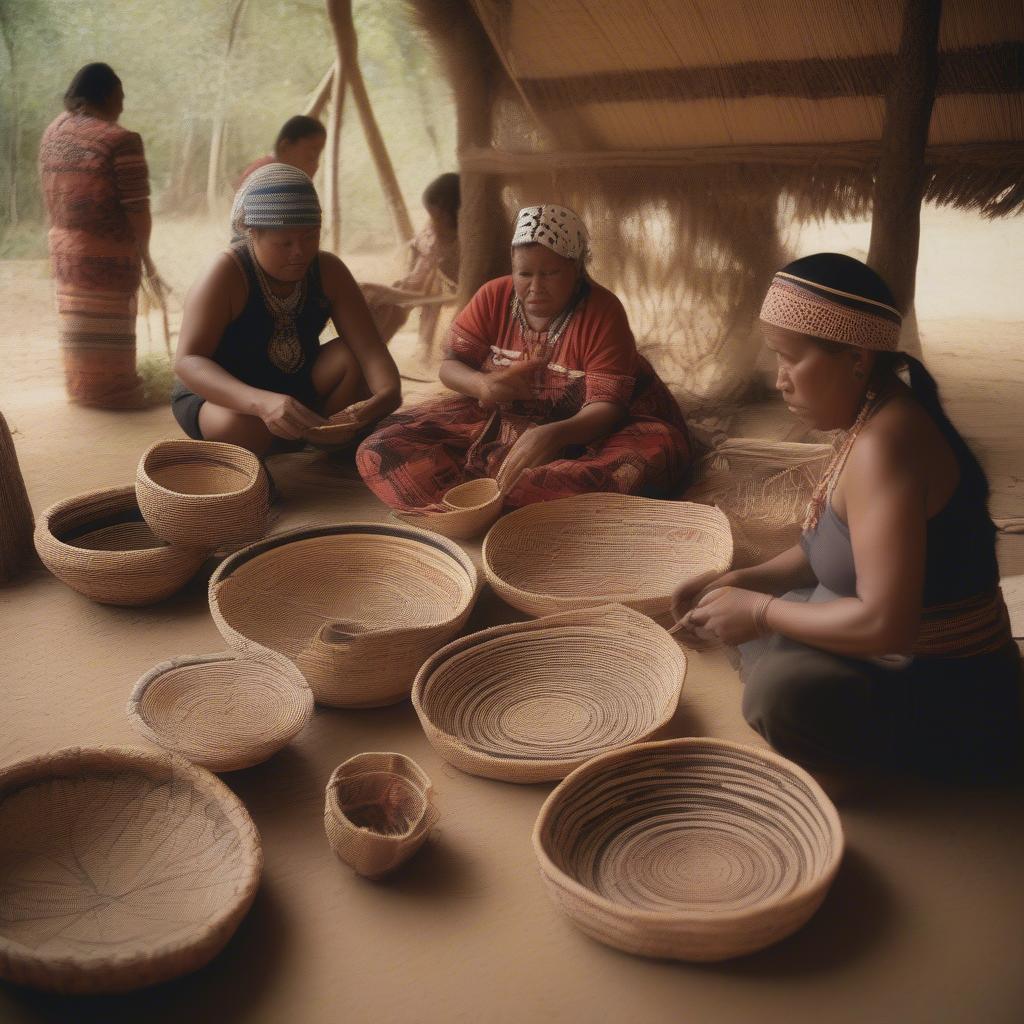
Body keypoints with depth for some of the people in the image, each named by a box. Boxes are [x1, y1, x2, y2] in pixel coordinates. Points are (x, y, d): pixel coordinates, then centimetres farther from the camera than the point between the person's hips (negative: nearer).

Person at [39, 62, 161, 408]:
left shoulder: (52, 133, 6)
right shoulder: (120, 140, -18)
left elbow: (49, 195, 12)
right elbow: (137, 209, -17)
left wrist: (64, 233, 21)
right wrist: (144, 253, -5)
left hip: (64, 245, 7)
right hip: (107, 251, -7)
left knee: (76, 320, 19)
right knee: (108, 327, 3)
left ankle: (79, 388, 30)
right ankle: (111, 394, 13)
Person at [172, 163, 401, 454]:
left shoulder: (328, 271, -12)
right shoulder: (226, 276, -25)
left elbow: (368, 346, -19)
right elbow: (186, 361, -34)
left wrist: (389, 390, -44)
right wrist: (262, 403, -52)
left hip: (296, 390, 4)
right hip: (225, 397, -4)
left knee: (355, 359, -20)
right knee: (243, 428, -38)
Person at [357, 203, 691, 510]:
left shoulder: (602, 312, -16)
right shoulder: (494, 297, -5)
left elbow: (607, 406, -23)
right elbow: (450, 366, -2)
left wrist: (554, 434, -45)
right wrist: (482, 384, -27)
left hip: (580, 428, -2)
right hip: (500, 419, 3)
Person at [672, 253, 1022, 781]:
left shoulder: (884, 443, -27)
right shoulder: (875, 416, 3)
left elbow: (886, 624, -32)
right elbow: (843, 544, 16)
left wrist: (759, 612, -19)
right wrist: (746, 581, 3)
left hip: (950, 703, -10)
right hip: (913, 663, 10)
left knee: (782, 686, -34)